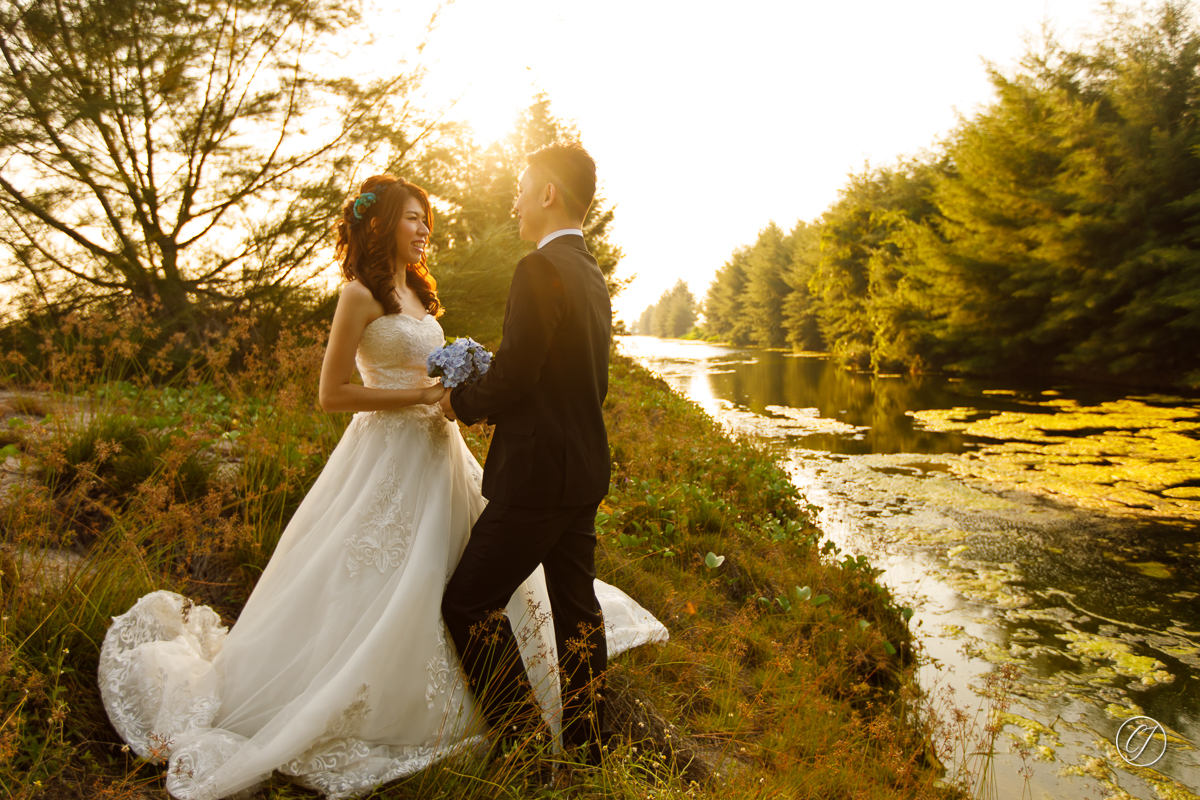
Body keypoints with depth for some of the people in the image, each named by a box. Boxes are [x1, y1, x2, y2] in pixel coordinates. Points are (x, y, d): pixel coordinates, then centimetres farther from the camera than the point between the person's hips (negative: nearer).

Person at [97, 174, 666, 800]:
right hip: (389, 455, -8)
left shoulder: (416, 290, 14)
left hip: (437, 450, 9)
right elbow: (333, 394, -14)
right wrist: (420, 395, -18)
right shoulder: (361, 295, -11)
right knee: (378, 591, 0)